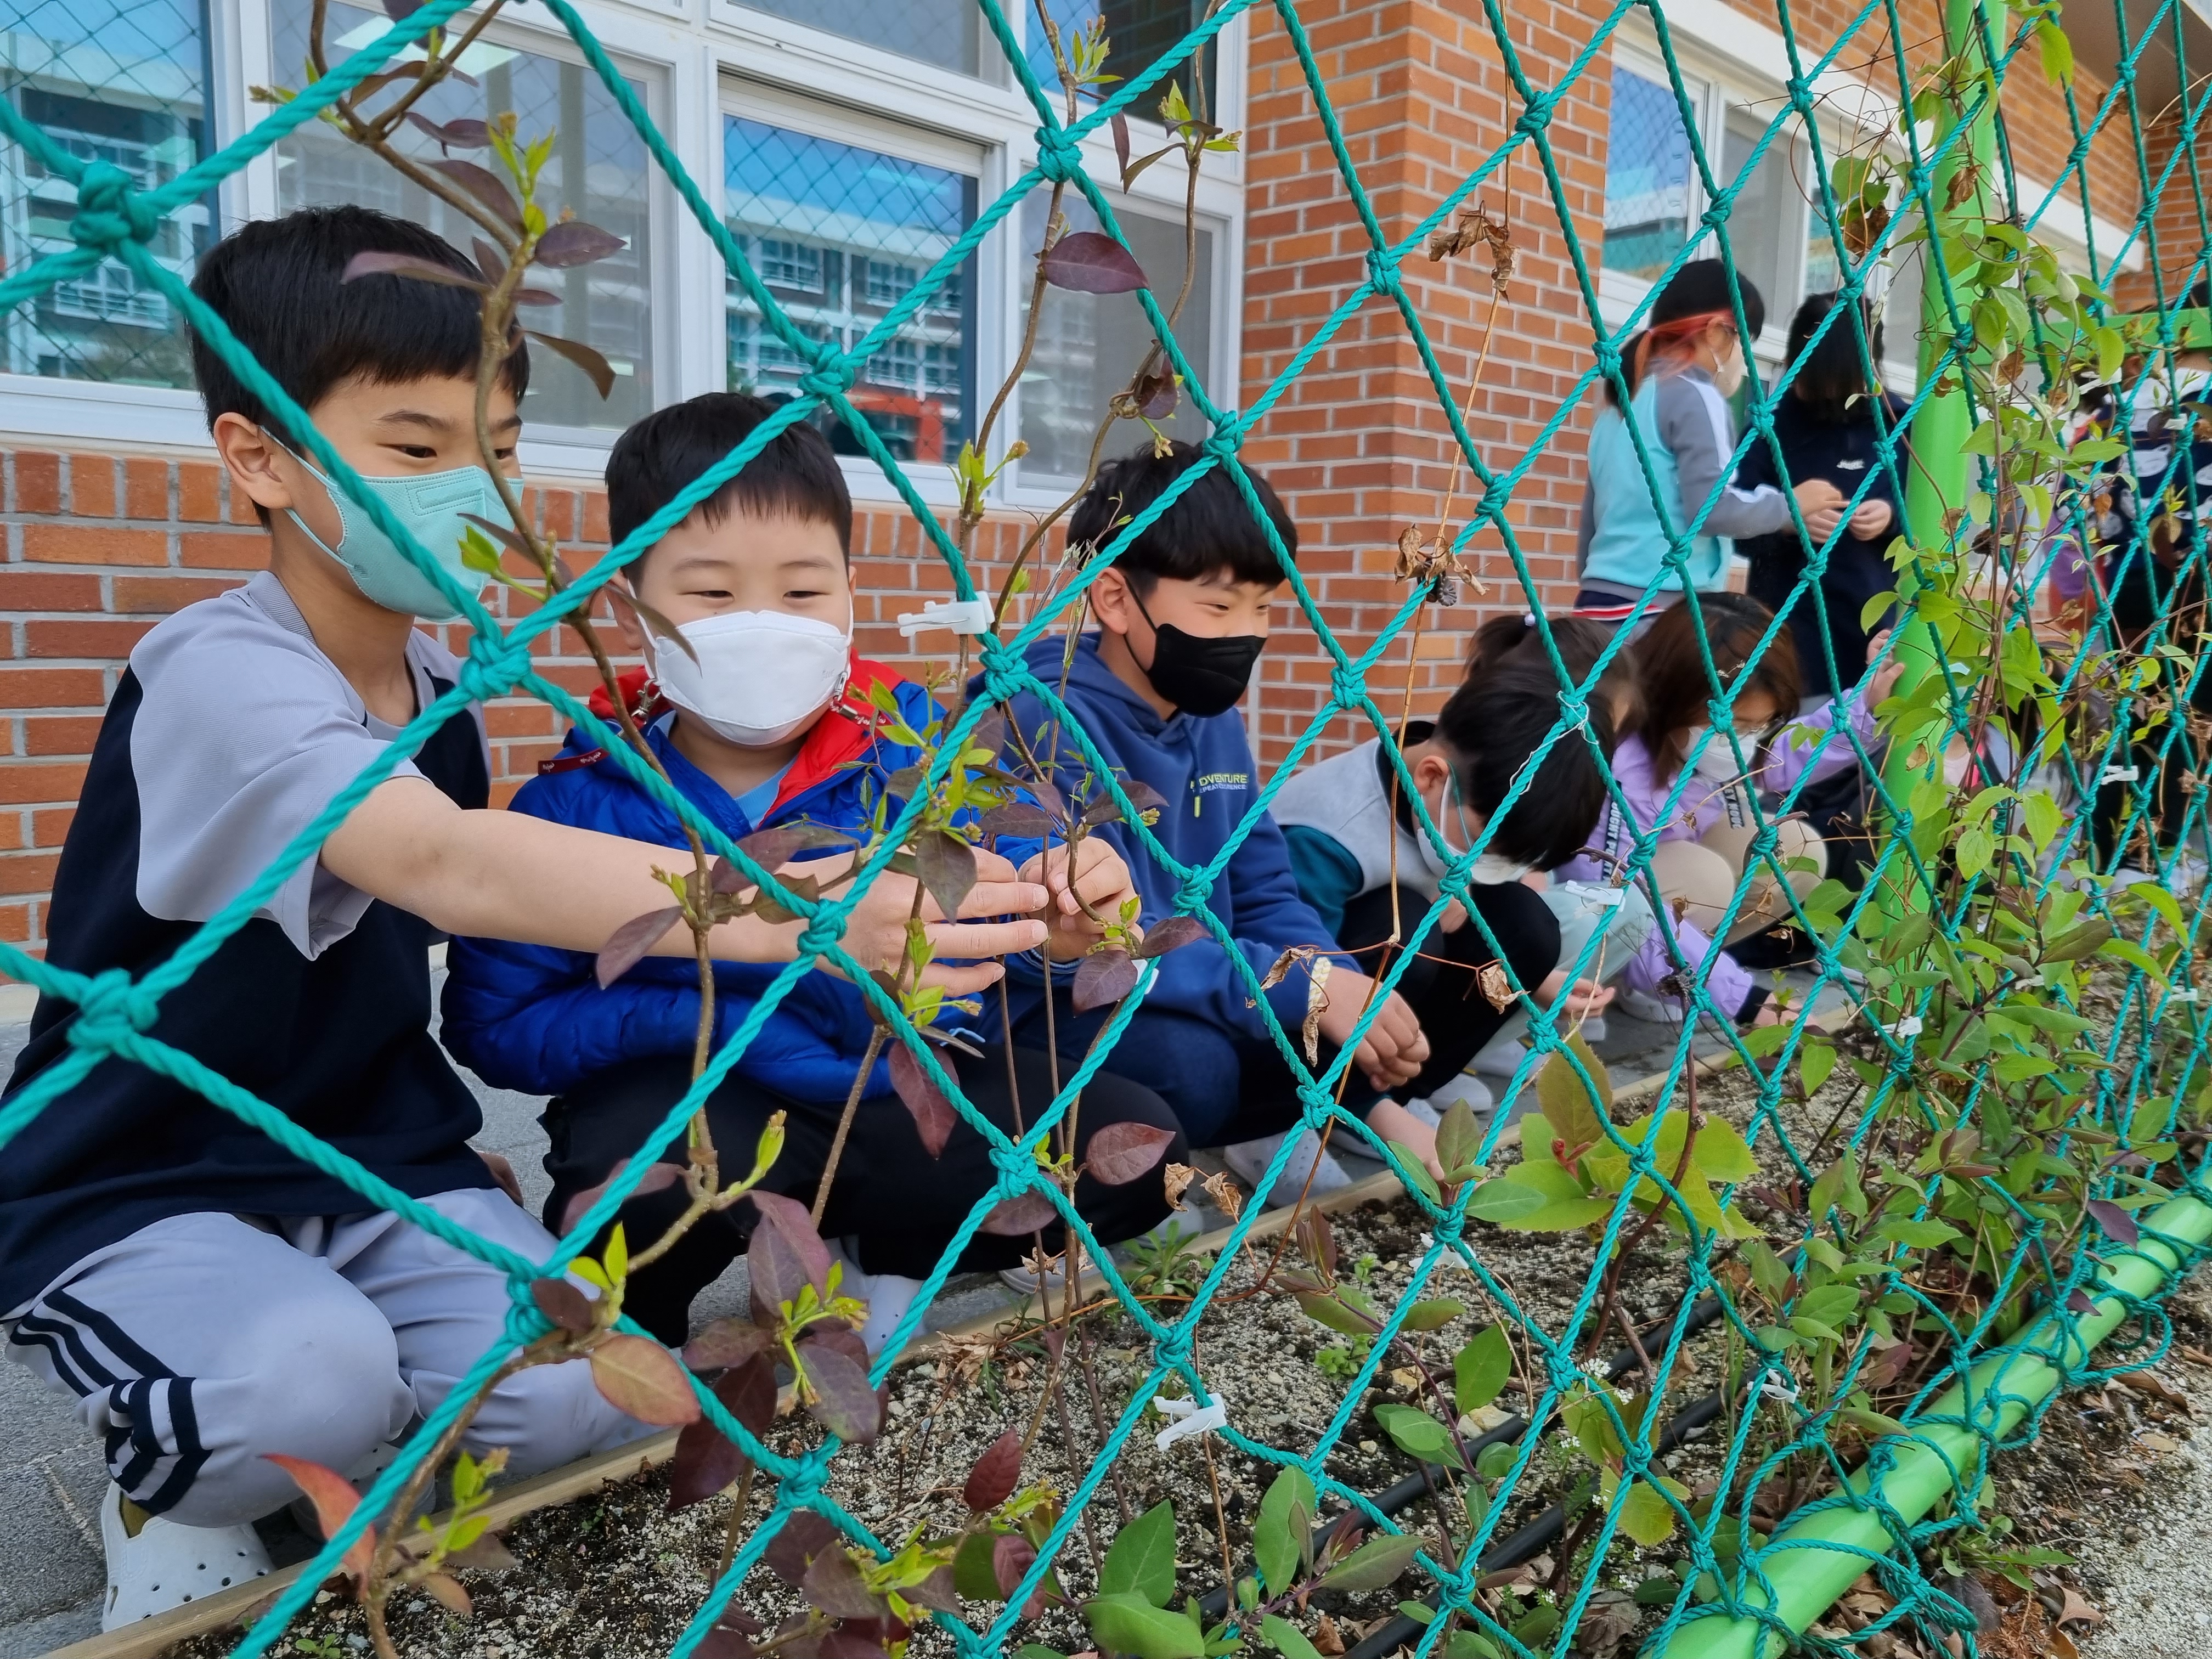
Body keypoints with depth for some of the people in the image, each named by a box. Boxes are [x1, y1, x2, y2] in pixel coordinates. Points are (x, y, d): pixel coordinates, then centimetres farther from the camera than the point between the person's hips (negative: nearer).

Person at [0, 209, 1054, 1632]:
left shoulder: (445, 691, 2)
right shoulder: (222, 674, -23)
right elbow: (447, 862, -42)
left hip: (368, 1163, 5)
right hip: (140, 1192, -5)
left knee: (583, 1404, -18)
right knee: (314, 1375, -34)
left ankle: (326, 1455, 14)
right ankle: (176, 1496, 2)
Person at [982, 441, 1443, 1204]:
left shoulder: (1214, 721, 4)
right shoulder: (1043, 721, -21)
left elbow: (1267, 900, 6)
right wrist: (1307, 987, -30)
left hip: (1189, 1001, 7)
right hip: (1036, 1015, -7)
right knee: (1187, 1058, -35)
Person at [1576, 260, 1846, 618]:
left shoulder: (1622, 400, 20)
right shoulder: (1695, 396, -4)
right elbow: (1713, 507, -15)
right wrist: (1790, 503, 0)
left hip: (1600, 604, 9)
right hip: (1661, 608, -9)